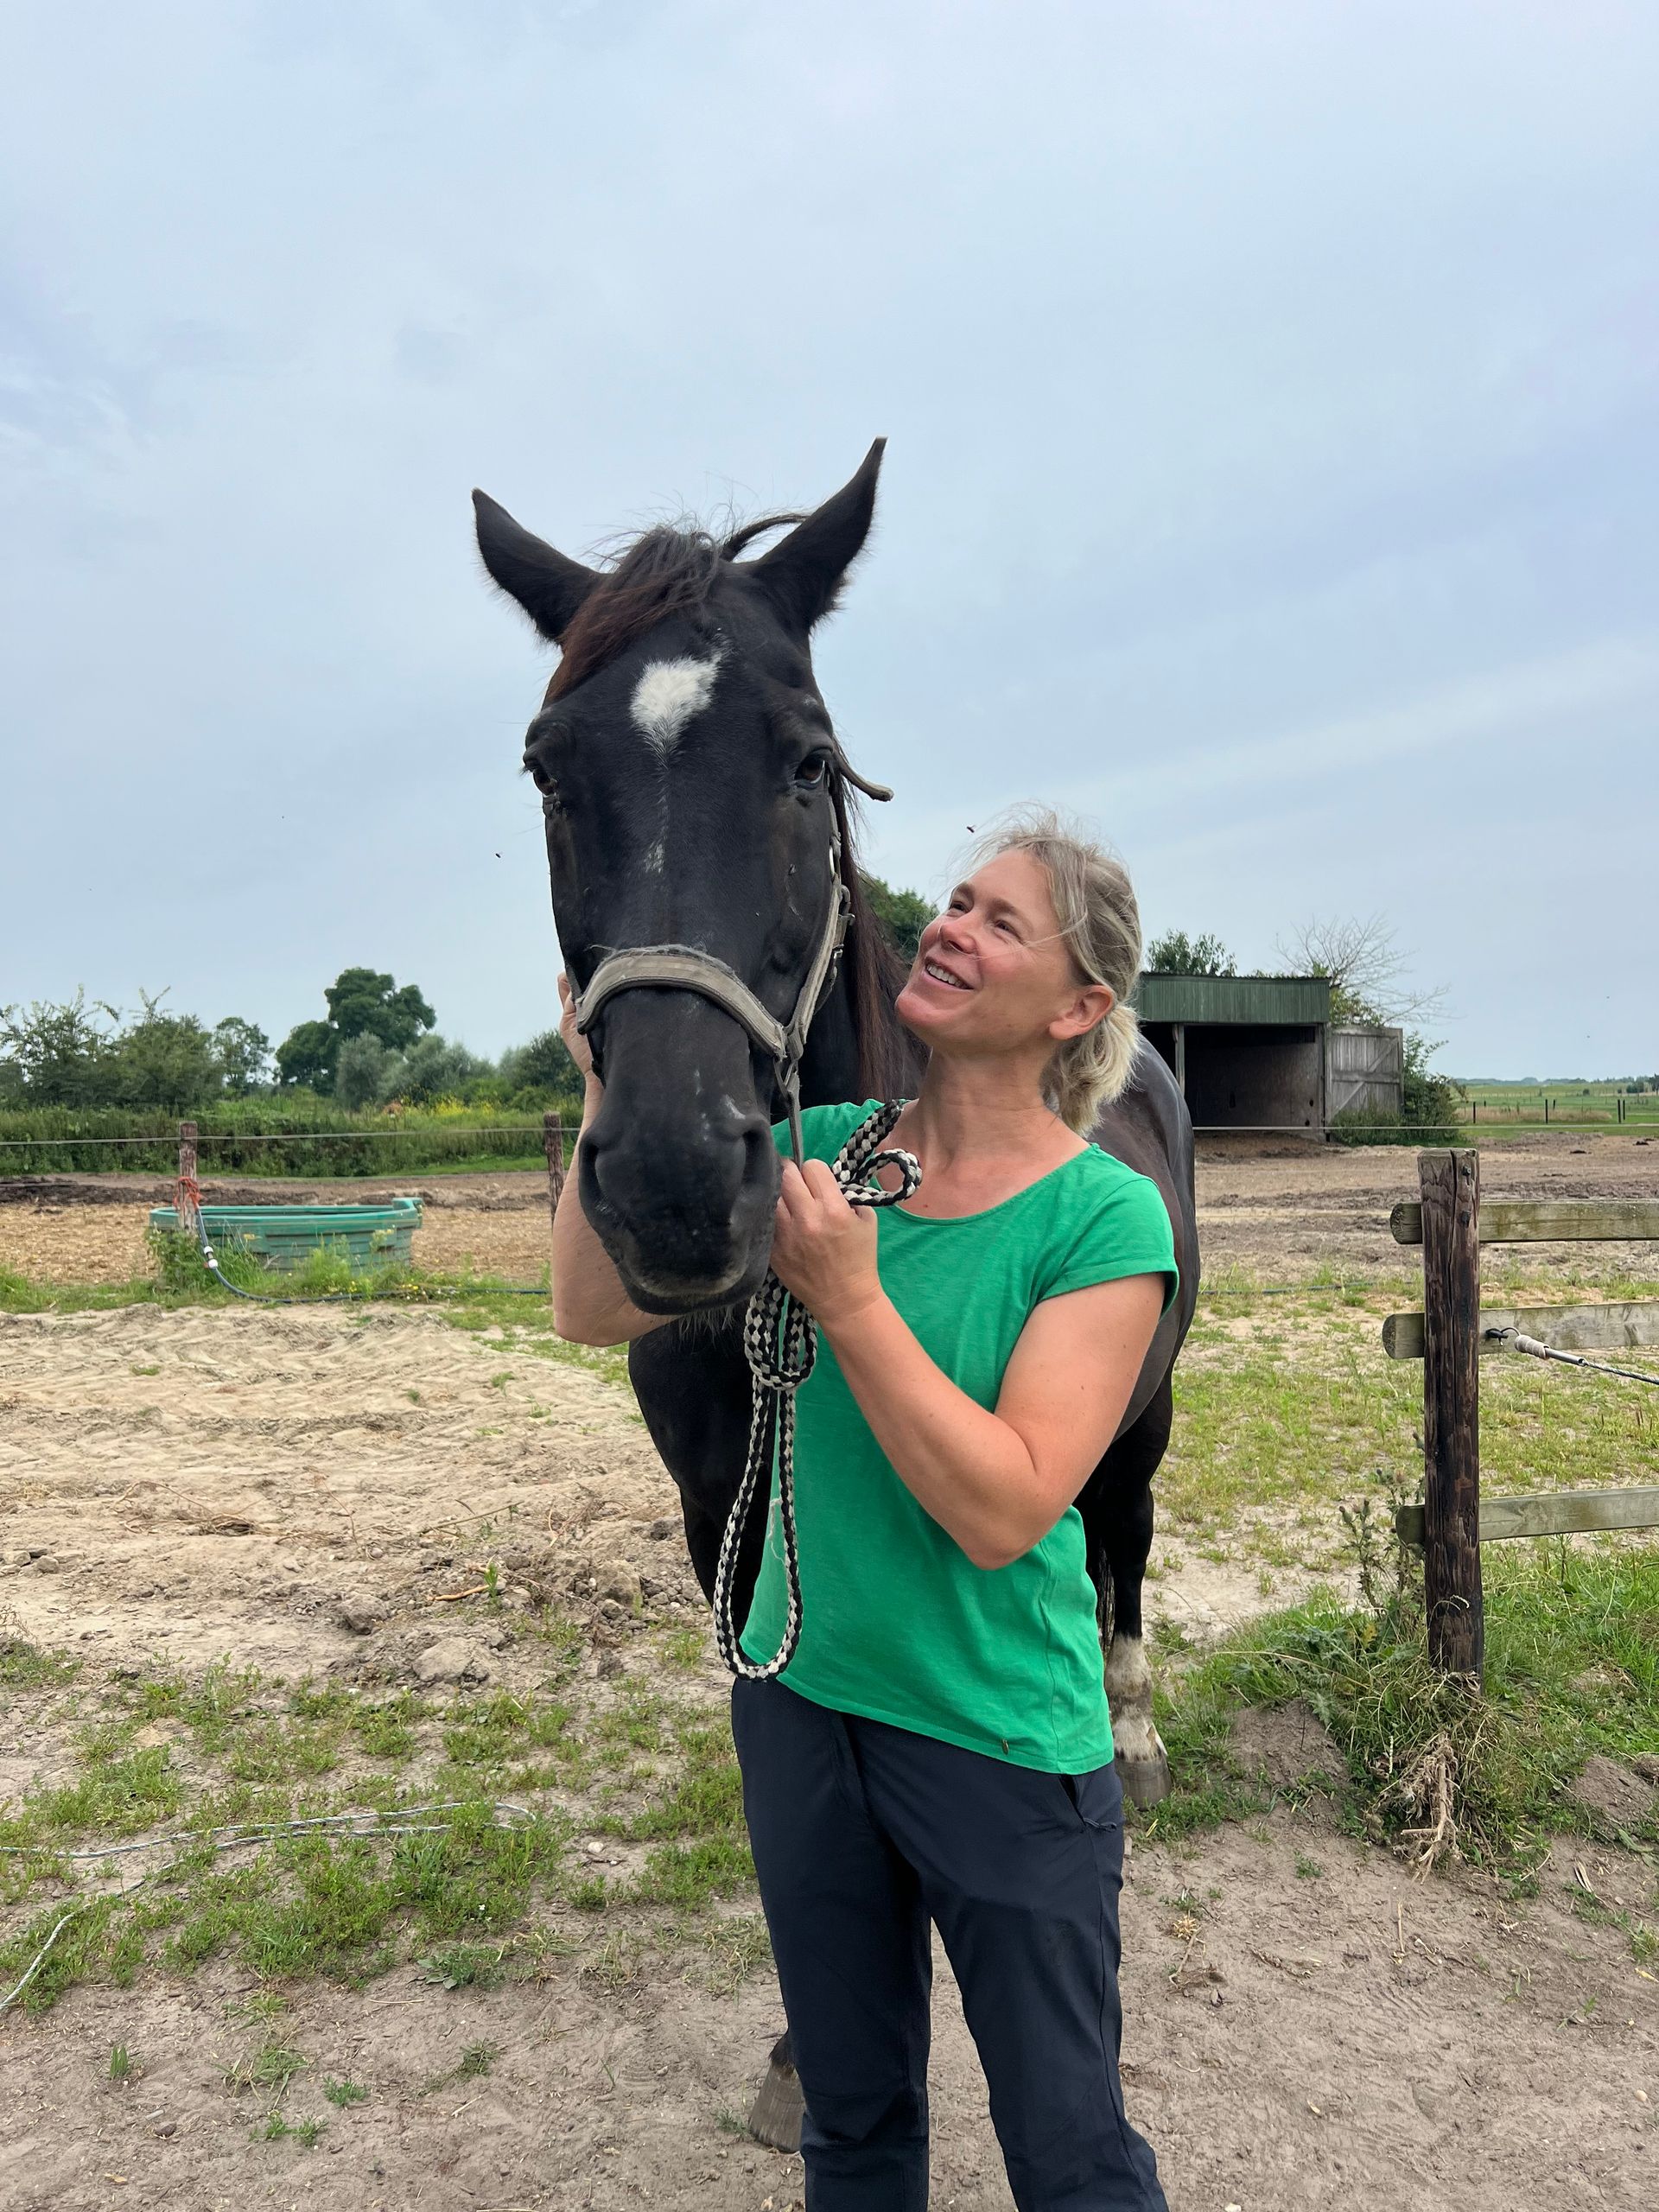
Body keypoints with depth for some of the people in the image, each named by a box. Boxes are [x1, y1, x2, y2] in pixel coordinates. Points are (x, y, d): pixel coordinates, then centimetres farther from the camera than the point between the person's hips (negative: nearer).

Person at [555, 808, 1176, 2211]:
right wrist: (610, 1092, -19)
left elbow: (1004, 1510, -25)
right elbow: (597, 1311, -7)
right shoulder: (825, 1146, -5)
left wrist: (848, 1300, -30)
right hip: (800, 1701, 4)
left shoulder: (1107, 1217, -18)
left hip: (1003, 1742, -4)